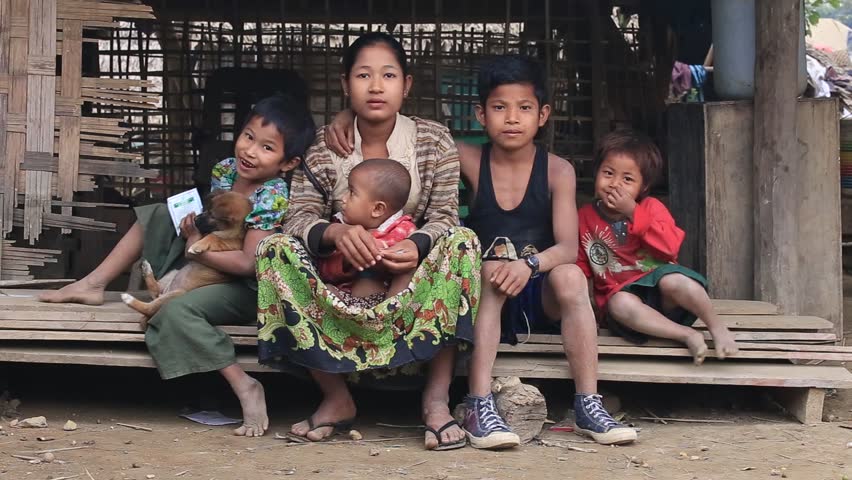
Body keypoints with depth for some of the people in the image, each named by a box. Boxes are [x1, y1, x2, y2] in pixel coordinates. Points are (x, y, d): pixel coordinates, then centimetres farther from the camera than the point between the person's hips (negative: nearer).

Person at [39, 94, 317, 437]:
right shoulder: (225, 170, -2)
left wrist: (198, 247, -21)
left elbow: (248, 263, -29)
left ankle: (245, 387, -30)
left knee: (175, 311, -33)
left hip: (244, 286, -9)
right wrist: (192, 223, -7)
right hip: (203, 268, 9)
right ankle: (93, 285, 7)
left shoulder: (272, 199, -25)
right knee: (157, 216, 7)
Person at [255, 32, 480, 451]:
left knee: (462, 242, -29)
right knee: (275, 248, -25)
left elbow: (444, 216, -7)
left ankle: (437, 398, -25)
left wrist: (417, 246, -31)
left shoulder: (434, 141, 0)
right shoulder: (323, 146, 0)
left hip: (410, 276, -1)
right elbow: (299, 216, -9)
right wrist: (335, 233, -33)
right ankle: (336, 397, -17)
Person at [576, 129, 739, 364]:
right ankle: (687, 335, -31)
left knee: (673, 281, -36)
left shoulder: (651, 207, 0)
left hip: (657, 284, 0)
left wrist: (634, 213, -21)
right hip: (621, 293, 1)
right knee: (621, 305, -36)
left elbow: (670, 247, -18)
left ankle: (718, 327, -16)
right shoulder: (585, 218, 4)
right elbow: (581, 266, 12)